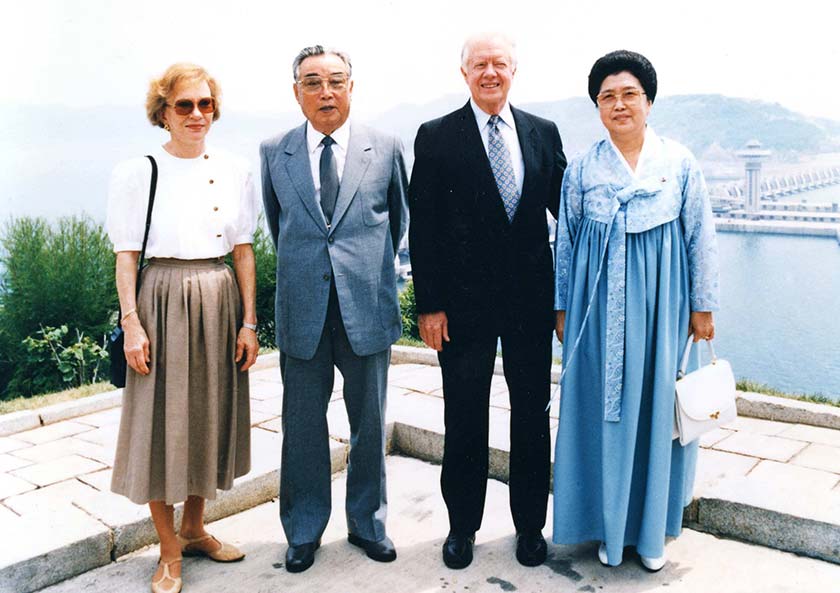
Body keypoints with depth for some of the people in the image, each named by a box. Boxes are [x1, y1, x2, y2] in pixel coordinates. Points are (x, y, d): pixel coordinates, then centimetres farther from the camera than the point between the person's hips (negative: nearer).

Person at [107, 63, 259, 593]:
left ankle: (195, 530, 32)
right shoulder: (138, 172, -1)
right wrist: (132, 323, -10)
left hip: (220, 302, 3)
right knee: (162, 420, 1)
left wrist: (249, 321, 1)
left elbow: (244, 251, 5)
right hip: (164, 299, -3)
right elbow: (126, 256, -2)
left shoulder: (235, 171, 6)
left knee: (211, 414, 12)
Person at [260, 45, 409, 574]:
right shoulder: (274, 153, 4)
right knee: (303, 425, 10)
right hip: (302, 309, 1)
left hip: (367, 307, 0)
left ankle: (368, 522, 31)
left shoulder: (387, 149, 1)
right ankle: (305, 530, 28)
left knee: (370, 423, 12)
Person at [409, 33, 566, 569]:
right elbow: (423, 229, -4)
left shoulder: (544, 133, 6)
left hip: (532, 299, 3)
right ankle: (463, 526, 28)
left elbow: (566, 209, 9)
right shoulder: (437, 137, -2)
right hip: (465, 302, -2)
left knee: (532, 418, 12)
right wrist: (429, 305, -8)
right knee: (465, 422, 9)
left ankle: (530, 525, 30)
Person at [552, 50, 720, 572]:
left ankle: (652, 527, 25)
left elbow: (701, 239, 4)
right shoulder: (583, 169, 3)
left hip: (661, 306, 0)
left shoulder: (679, 163, 2)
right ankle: (610, 524, 23)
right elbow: (566, 243, 6)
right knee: (603, 408, 5)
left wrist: (703, 307, 2)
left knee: (657, 406, 7)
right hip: (600, 306, 0)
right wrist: (563, 309, 5)